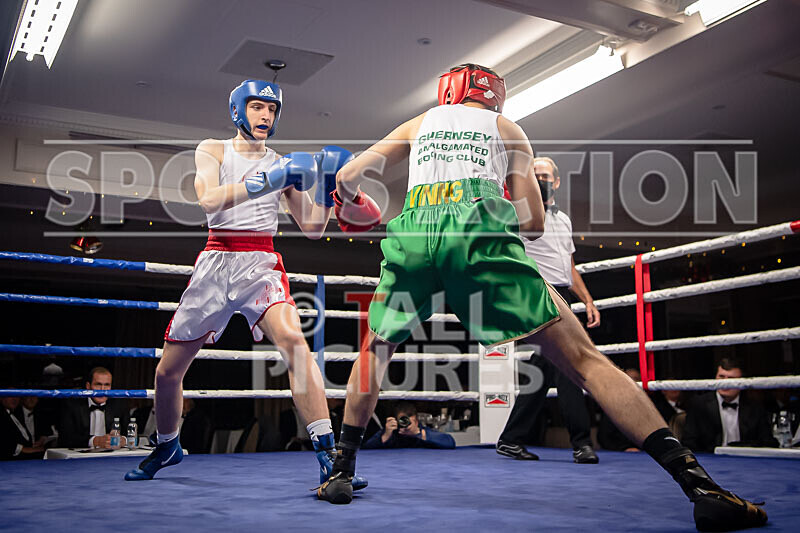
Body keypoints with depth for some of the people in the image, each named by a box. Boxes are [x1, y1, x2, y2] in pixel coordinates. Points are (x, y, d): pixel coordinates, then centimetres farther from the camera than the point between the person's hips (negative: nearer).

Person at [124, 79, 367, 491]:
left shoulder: (283, 164, 12)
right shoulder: (212, 150, 8)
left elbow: (313, 228, 10)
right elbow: (208, 199, -14)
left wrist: (327, 190, -7)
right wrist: (266, 181, -24)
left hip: (261, 263, 0)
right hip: (215, 260, 1)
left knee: (293, 341, -29)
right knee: (168, 371, 7)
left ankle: (328, 455, -29)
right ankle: (167, 446, 37)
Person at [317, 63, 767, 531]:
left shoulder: (418, 124, 31)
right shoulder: (507, 129, 27)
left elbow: (347, 176, 26)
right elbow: (533, 221, 19)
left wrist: (358, 204, 48)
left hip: (413, 233, 2)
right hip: (481, 230, -2)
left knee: (376, 348, 27)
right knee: (583, 357, -4)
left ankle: (342, 473, 22)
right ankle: (699, 484, -12)